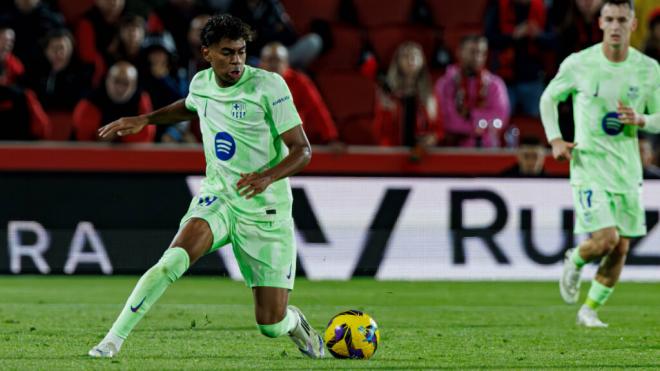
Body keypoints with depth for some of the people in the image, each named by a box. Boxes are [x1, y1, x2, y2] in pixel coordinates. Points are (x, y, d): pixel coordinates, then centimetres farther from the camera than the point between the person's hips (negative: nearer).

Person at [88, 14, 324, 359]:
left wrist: (268, 177, -32)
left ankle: (296, 324, 37)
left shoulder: (268, 85, -14)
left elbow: (302, 150, -14)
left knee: (271, 325, -1)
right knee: (173, 260, -29)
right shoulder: (201, 84, 1)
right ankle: (113, 340, -22)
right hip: (217, 197, 3)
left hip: (265, 211, -3)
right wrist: (144, 120, 19)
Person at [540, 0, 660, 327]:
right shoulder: (578, 64, -7)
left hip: (627, 170, 4)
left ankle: (589, 310, 22)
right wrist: (555, 140, -5)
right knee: (605, 239, -17)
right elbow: (549, 98, 8)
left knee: (621, 248, 4)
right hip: (589, 166, -4)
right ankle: (574, 263, 17)